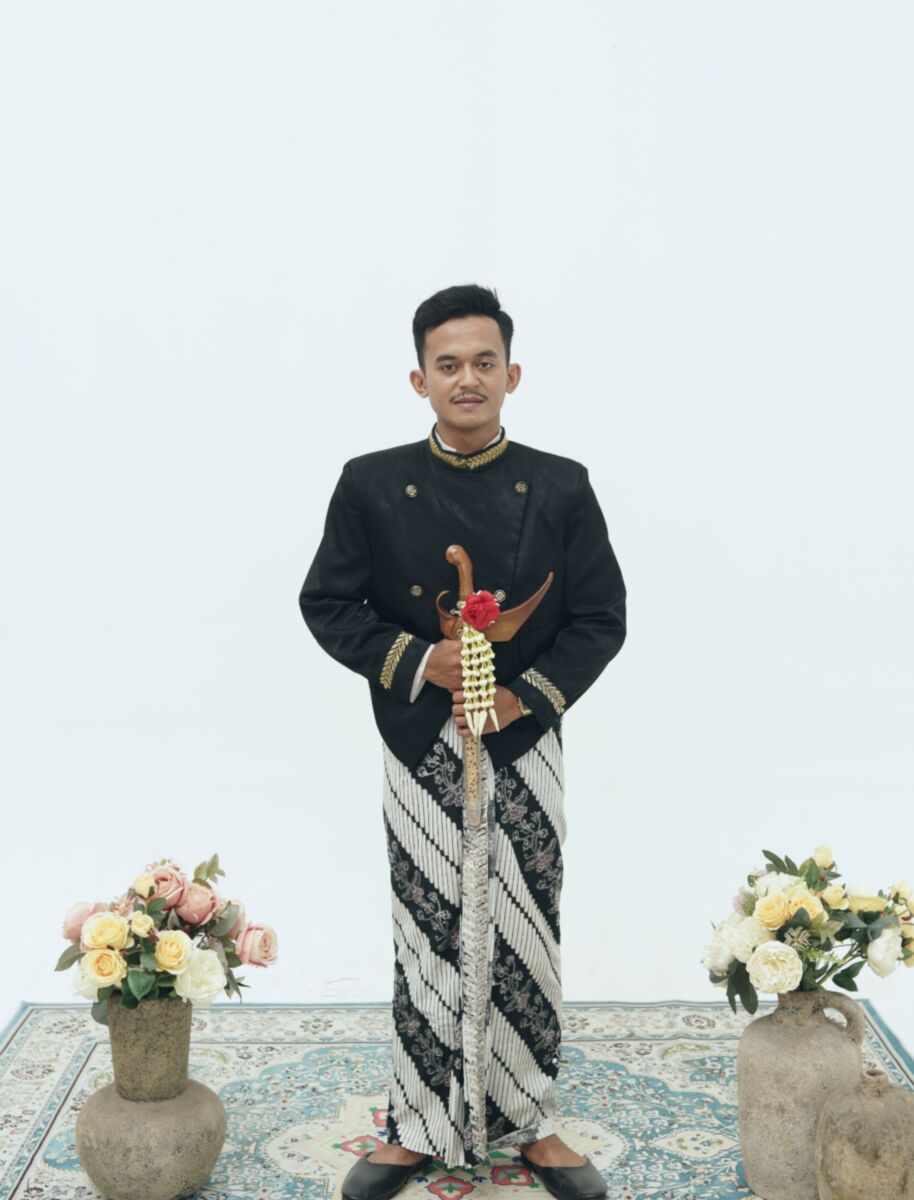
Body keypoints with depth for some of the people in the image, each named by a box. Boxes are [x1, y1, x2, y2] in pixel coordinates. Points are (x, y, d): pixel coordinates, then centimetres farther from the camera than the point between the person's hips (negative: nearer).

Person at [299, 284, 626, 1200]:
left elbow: (601, 616, 1)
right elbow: (327, 603, 1)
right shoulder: (371, 484, -1)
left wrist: (527, 695, -12)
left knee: (526, 940, 8)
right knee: (426, 939, 6)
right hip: (419, 747, 0)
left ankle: (530, 1124, 26)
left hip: (526, 745, 1)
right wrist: (417, 664, -13)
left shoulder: (561, 487, 0)